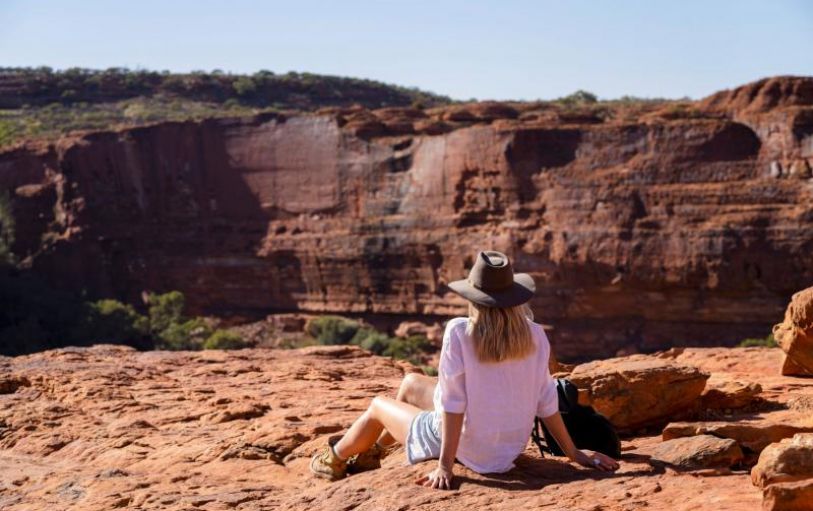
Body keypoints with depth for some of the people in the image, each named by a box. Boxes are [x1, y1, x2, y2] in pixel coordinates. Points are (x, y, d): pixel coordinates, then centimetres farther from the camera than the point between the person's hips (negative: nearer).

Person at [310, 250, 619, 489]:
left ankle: (336, 460, 51)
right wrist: (574, 454, 3)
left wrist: (445, 466, -17)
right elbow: (546, 401, -7)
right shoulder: (534, 336, -10)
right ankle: (373, 452, 50)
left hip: (467, 448, -5)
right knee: (411, 384, 27)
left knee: (379, 406, 23)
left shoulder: (459, 333, -23)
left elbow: (453, 402, -22)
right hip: (509, 448, 6)